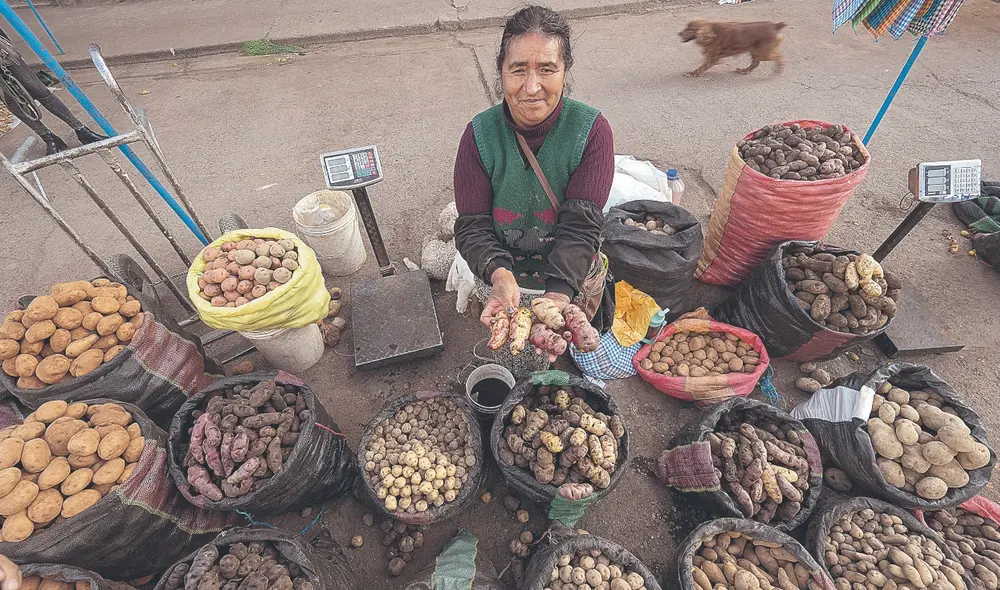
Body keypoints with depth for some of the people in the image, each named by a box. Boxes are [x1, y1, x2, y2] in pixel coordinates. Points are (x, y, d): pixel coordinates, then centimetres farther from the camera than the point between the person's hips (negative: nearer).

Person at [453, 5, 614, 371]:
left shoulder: (591, 130, -15)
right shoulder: (480, 134, -12)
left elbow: (580, 226, -23)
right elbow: (473, 226, -16)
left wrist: (557, 295, -40)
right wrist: (500, 275, -37)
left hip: (570, 275, 0)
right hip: (499, 274, 1)